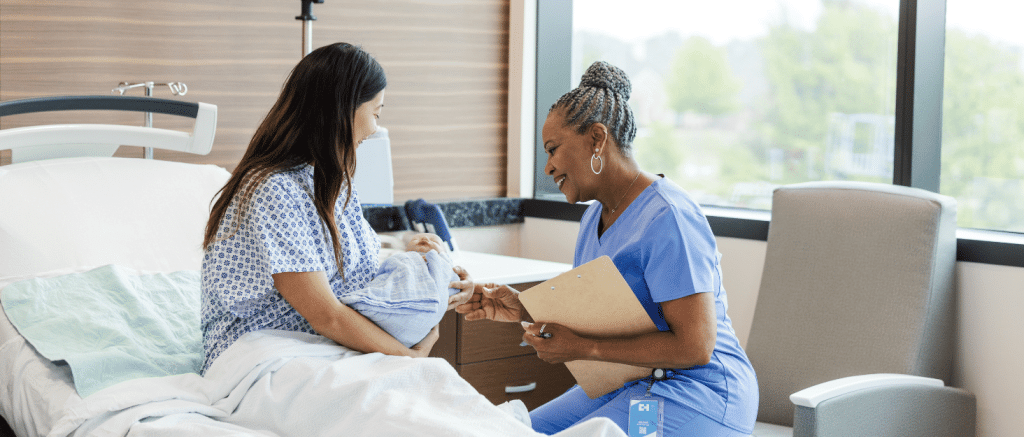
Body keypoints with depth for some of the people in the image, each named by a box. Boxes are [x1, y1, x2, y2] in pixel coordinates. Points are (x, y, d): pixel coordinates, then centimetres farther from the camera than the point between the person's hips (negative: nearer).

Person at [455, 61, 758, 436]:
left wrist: (584, 349, -21)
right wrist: (523, 309, 0)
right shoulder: (595, 216, 13)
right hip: (628, 384, 9)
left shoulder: (668, 218, -19)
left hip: (694, 394, -9)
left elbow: (695, 346, -23)